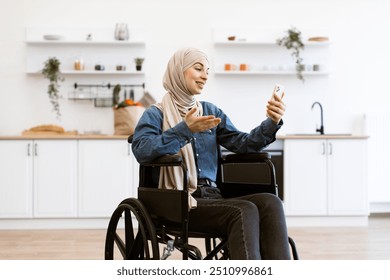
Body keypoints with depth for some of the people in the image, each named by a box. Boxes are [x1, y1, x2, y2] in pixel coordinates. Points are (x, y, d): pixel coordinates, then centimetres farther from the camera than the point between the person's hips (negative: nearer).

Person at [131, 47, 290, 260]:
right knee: (244, 210, -32)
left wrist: (272, 123, -6)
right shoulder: (156, 114, 5)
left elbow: (243, 143, 11)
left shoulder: (211, 111, 21)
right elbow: (142, 151, -15)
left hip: (211, 196, 5)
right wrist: (185, 130, -22)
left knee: (270, 203, -25)